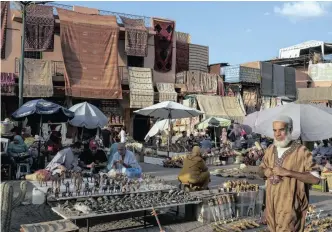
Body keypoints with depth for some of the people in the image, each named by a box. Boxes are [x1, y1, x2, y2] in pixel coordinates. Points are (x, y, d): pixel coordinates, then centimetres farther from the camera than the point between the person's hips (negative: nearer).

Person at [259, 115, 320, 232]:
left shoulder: (301, 151, -14)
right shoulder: (270, 149, 5)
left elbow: (315, 178, -17)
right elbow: (261, 168, 18)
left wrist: (288, 172, -23)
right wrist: (265, 172, -6)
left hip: (290, 204, -6)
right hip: (272, 201, 6)